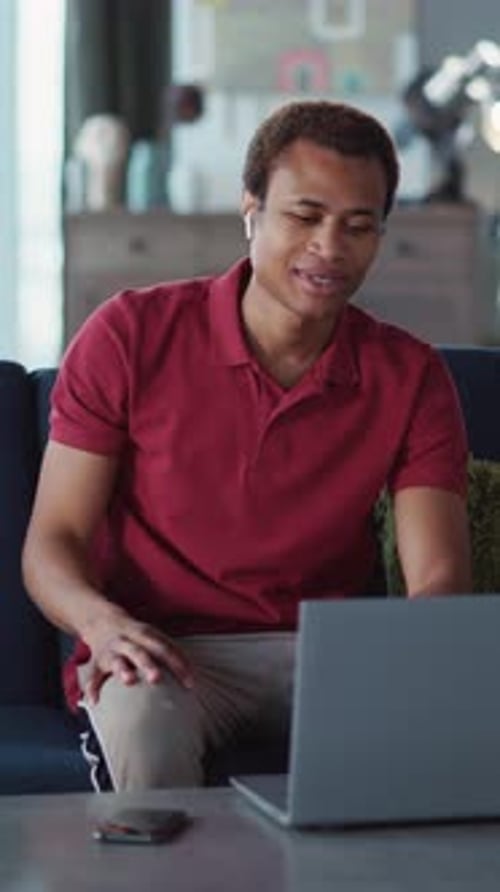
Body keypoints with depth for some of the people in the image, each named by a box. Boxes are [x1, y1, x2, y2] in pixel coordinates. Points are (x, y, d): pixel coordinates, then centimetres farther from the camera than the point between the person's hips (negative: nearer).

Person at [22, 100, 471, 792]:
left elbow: (439, 574, -8)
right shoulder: (132, 335, -5)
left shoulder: (410, 377, 1)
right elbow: (53, 539, -5)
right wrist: (103, 623, -28)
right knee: (144, 717, -37)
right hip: (164, 654, -2)